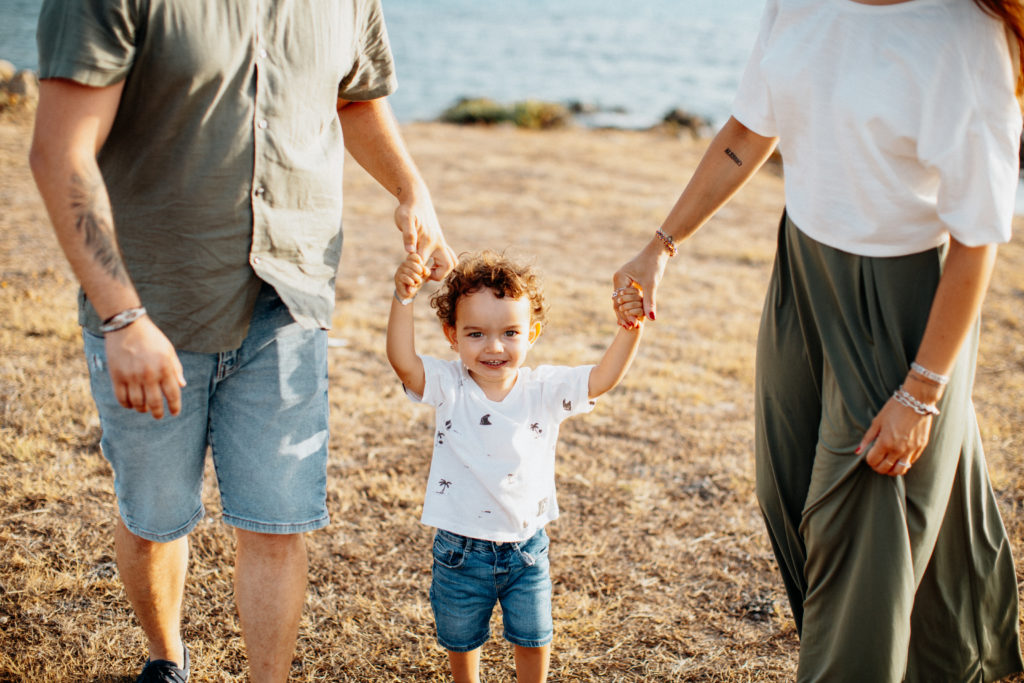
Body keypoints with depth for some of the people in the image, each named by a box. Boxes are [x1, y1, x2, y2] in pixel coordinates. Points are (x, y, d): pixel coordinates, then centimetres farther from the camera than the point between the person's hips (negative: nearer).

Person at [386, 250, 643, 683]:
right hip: (462, 548, -1)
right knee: (460, 638, 20)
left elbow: (603, 378, -17)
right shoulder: (448, 387, -13)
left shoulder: (544, 390, -9)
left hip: (526, 546, 1)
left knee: (533, 636, 17)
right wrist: (403, 298, -43)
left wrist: (630, 327, -34)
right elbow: (402, 360, -29)